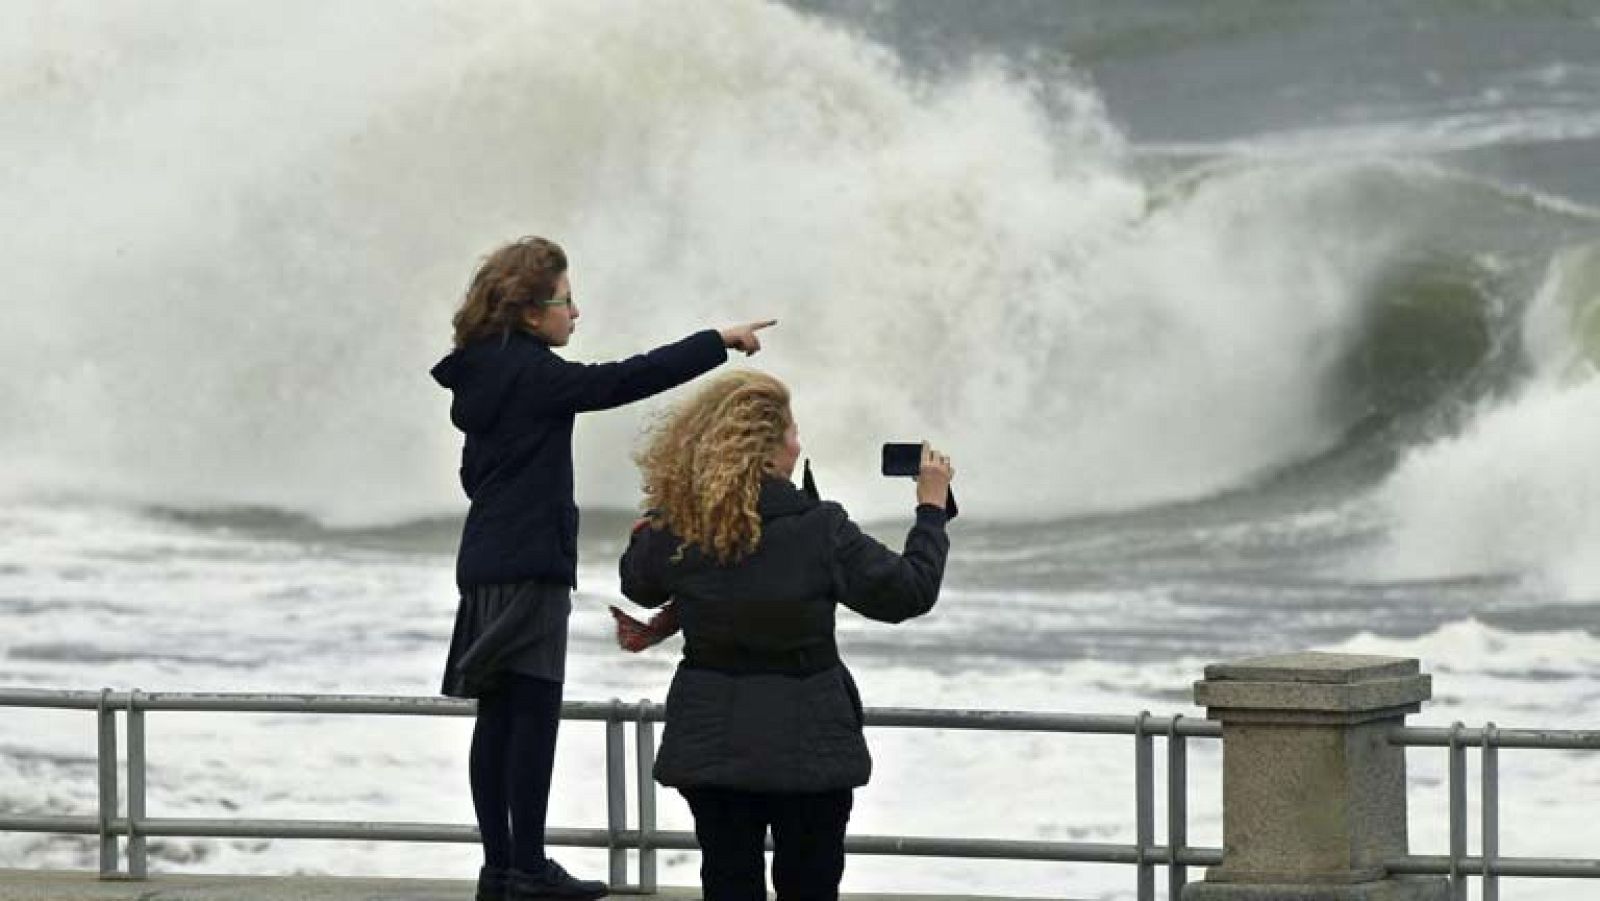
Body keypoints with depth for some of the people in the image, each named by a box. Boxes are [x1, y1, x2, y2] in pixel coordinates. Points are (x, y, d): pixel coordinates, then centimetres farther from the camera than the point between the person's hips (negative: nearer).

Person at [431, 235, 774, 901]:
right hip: (528, 564, -9)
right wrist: (719, 342, -18)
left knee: (499, 714, 9)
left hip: (489, 561, 9)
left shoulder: (481, 376, 14)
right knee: (533, 711, -7)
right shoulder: (530, 372, -14)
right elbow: (624, 381, -22)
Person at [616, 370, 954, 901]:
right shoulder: (821, 529, -15)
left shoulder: (675, 529, -7)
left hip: (711, 745, 2)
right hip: (807, 746, -2)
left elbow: (638, 585, 13)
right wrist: (932, 509, 7)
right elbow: (908, 592, -6)